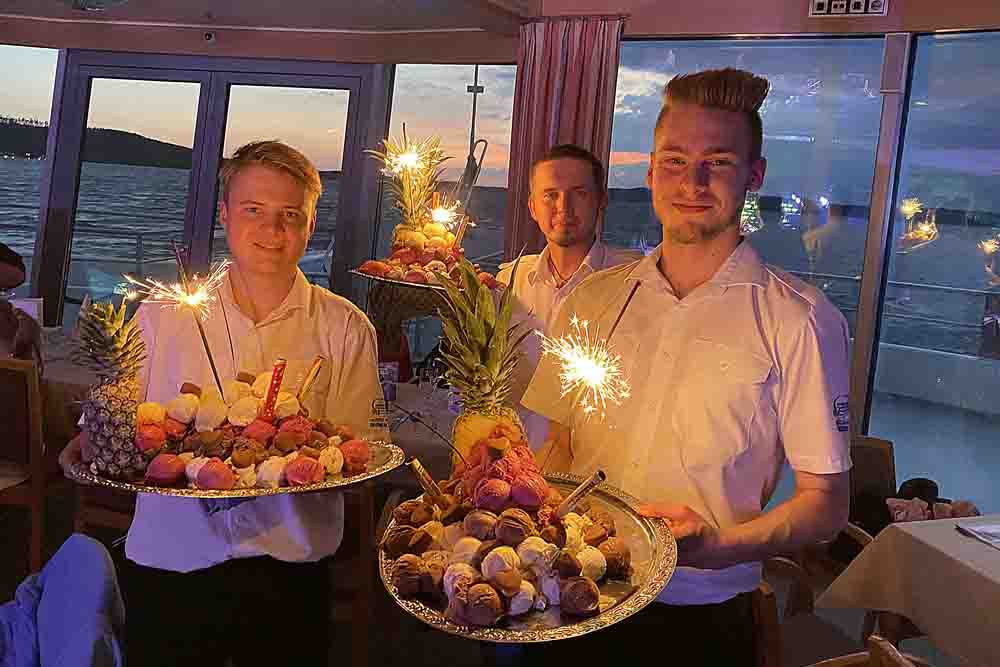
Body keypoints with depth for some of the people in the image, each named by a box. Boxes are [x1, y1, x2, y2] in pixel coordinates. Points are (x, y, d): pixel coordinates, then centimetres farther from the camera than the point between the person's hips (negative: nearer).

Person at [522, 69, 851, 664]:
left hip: (702, 616, -3)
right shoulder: (594, 299, 1)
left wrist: (718, 545, -25)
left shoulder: (800, 320, -11)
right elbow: (562, 446, 9)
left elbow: (825, 504, -9)